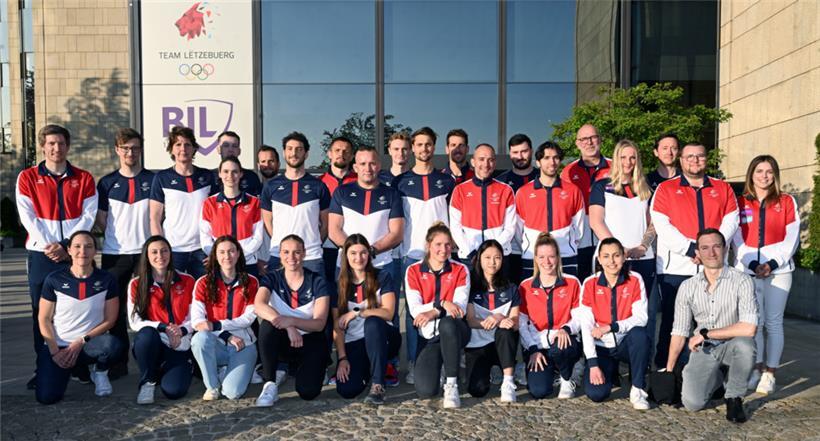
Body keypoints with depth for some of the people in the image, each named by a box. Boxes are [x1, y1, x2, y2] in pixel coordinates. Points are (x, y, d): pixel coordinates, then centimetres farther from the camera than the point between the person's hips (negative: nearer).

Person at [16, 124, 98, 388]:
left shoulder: (84, 179, 7)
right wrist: (47, 245, -12)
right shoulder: (27, 177, 7)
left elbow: (88, 216, -1)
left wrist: (66, 246, -11)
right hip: (41, 254, 0)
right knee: (41, 312, 4)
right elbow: (28, 217, -1)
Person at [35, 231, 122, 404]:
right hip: (57, 345, 1)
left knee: (112, 344, -36)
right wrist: (55, 352, -9)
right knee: (46, 396, -19)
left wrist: (82, 341, -13)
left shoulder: (106, 280, -4)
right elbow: (44, 319, 1)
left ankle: (100, 372, 1)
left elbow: (110, 320, -3)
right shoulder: (54, 280, -3)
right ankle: (67, 369, 17)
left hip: (90, 344, 0)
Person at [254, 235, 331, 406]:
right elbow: (259, 306, -23)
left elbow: (319, 323, -14)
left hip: (310, 341, -1)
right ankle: (270, 385, -18)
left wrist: (290, 320, -32)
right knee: (268, 324, -32)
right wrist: (288, 327, -38)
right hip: (282, 341, 1)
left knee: (308, 392, -22)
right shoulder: (272, 278, -4)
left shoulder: (317, 281, -7)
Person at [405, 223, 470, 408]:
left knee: (447, 323, -39)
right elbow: (414, 310, -8)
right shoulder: (413, 271, 2)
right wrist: (442, 304, -24)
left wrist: (433, 313, -27)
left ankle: (451, 385, -24)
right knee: (425, 391, -19)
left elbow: (460, 308, -10)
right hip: (429, 336, 1)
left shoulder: (460, 270, 3)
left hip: (454, 331, -1)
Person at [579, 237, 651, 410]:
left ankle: (638, 389, -15)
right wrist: (593, 364, -17)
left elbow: (641, 318, -14)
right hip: (601, 347, 1)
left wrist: (610, 327, -25)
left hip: (626, 343, 0)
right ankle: (610, 371, 19)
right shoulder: (590, 284, -8)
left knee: (640, 334, -35)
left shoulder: (635, 280, -7)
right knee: (596, 393, -19)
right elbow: (586, 326, -11)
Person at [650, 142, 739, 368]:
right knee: (672, 320, 3)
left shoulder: (723, 188, 14)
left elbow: (730, 222, 3)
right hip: (675, 267, -2)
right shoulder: (665, 189, 5)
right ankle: (665, 369, 11)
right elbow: (662, 226, -6)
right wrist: (690, 249, -14)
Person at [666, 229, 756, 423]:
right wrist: (668, 371, 4)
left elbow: (748, 328, -24)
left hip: (732, 346, -2)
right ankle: (718, 377, 19)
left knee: (744, 344, -37)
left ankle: (734, 397, -8)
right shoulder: (687, 287, -2)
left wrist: (705, 333, -18)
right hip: (703, 350, 2)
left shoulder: (742, 281, -13)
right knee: (692, 402, -17)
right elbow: (679, 332, 5)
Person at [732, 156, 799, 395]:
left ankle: (769, 373, 8)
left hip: (779, 270, 0)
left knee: (773, 322, 0)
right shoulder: (740, 203, 8)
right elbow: (737, 239, 3)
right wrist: (753, 264, -10)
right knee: (753, 322, -1)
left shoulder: (787, 202, 8)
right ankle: (755, 370, 10)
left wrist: (772, 264, -9)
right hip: (748, 270, 0)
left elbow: (791, 238, 2)